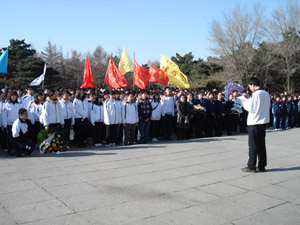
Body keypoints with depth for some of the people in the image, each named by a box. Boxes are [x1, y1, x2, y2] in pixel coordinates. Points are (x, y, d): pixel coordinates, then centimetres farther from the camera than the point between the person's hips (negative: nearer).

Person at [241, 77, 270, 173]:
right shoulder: (266, 94, 8)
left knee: (253, 145, 0)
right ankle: (262, 166, 18)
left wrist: (244, 103, 1)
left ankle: (251, 167, 6)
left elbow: (251, 109, -18)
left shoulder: (255, 94, -17)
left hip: (254, 123, -8)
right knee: (261, 144, 13)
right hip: (264, 122, 8)